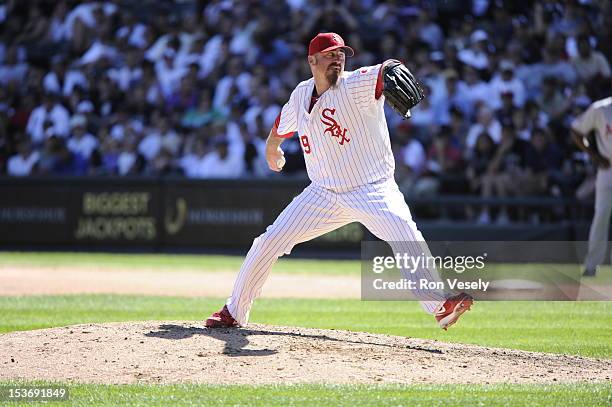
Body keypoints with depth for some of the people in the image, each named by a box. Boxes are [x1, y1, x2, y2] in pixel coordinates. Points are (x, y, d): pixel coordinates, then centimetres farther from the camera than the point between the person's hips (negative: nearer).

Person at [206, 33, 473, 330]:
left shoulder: (356, 85, -13)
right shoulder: (301, 95, 5)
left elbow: (382, 72, -35)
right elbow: (281, 126, 27)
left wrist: (392, 71, -59)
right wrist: (271, 148, 44)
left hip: (374, 191, -5)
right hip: (323, 194, 5)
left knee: (405, 234, -31)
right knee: (270, 242, 0)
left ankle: (440, 305, -32)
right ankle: (234, 312, 14)